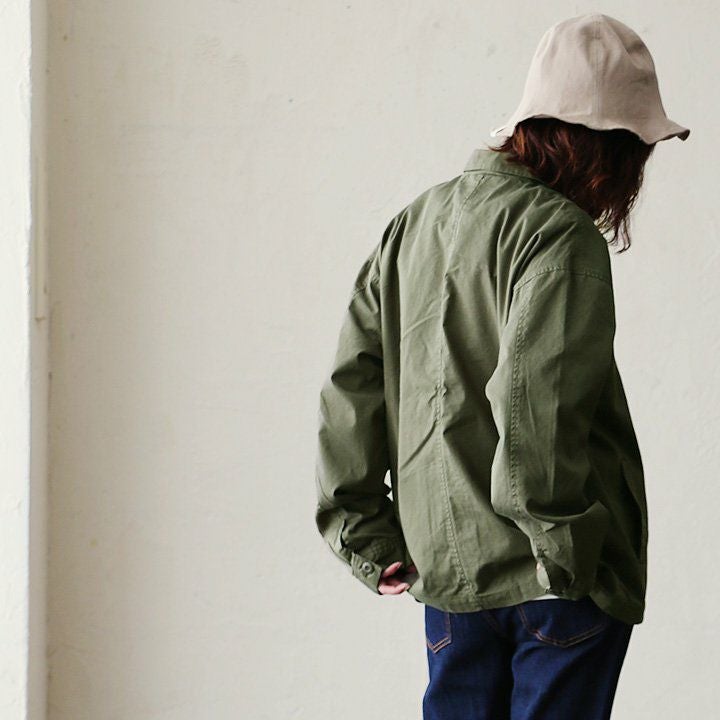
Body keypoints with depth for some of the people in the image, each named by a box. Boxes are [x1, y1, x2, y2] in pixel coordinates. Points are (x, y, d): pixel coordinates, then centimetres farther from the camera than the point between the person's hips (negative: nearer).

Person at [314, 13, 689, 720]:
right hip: (552, 578, -7)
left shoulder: (414, 222, 11)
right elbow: (534, 403, -23)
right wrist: (566, 547, -15)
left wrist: (367, 533, 12)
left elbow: (352, 382, 10)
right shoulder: (561, 235, -13)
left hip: (441, 562, 7)